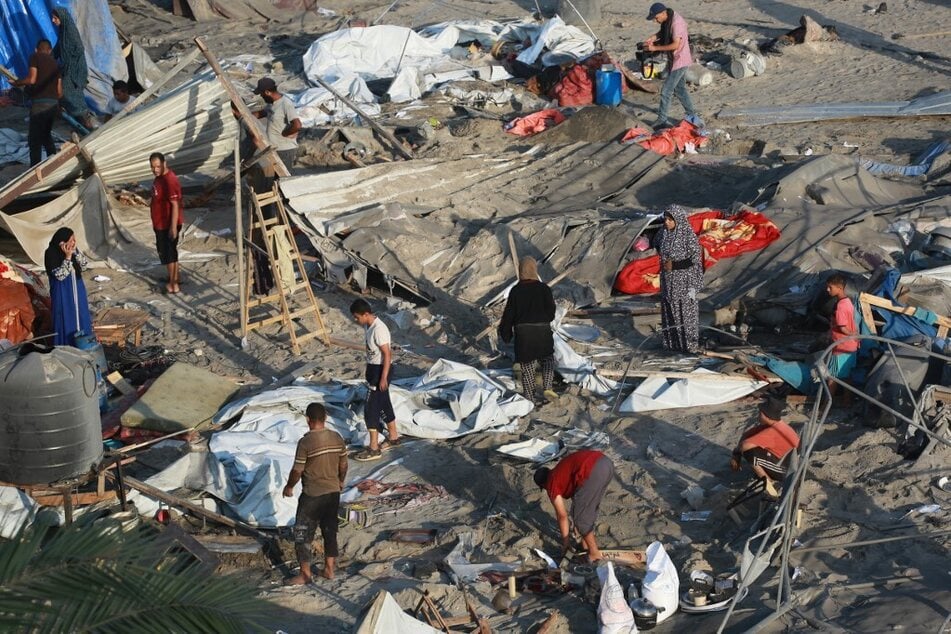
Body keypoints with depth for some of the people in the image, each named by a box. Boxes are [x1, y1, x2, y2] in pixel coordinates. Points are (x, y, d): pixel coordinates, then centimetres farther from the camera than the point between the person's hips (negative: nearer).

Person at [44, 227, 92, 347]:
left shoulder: (74, 250, -3)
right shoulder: (51, 253, -20)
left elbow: (85, 265, -5)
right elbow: (60, 275, -23)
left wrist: (76, 252, -18)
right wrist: (68, 257, -28)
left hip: (77, 288, 6)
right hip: (62, 292, -6)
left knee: (80, 315, 14)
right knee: (65, 318, 2)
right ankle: (65, 346, 14)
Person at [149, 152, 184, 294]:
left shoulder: (170, 181, -26)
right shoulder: (160, 176, 5)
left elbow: (175, 205, -26)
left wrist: (173, 227, -25)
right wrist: (156, 223, 23)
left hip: (167, 224, -10)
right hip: (161, 223, 10)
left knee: (168, 253, 1)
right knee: (170, 251, 21)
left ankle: (173, 284, 12)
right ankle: (175, 278, 35)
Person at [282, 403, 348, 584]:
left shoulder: (306, 442, -19)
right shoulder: (337, 438, -2)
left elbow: (297, 470, -14)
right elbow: (343, 465, 8)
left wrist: (289, 487, 3)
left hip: (312, 495, -6)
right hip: (333, 492, 6)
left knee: (303, 533, 6)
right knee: (330, 531, 17)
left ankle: (305, 573, 10)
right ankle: (329, 569, 23)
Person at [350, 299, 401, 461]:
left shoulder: (379, 329, -26)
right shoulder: (368, 326, 4)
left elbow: (387, 354, -24)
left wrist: (383, 378, -23)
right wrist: (369, 371, 24)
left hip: (381, 370, -10)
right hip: (373, 368, 10)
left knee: (370, 408, -7)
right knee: (384, 404, 20)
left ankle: (374, 449, -3)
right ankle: (393, 437, 35)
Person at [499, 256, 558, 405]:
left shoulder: (515, 291, -4)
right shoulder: (544, 288, -7)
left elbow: (508, 314, 0)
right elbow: (551, 312, -4)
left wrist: (505, 332, 11)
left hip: (522, 332, 1)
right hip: (542, 331, -1)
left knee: (527, 365, 9)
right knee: (547, 359, 19)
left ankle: (529, 398, 13)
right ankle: (547, 388, 0)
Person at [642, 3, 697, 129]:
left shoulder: (676, 23, -26)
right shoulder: (667, 20, 2)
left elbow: (675, 45, -28)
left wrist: (655, 48, -24)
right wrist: (654, 37, 0)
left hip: (679, 61, -10)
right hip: (675, 60, 10)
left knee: (666, 91, -5)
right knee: (680, 89, 19)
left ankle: (662, 120, 3)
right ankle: (691, 115, 29)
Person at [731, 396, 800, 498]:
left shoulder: (772, 432, -28)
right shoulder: (770, 424, 1)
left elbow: (744, 446, -31)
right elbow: (746, 435, 8)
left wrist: (737, 452, -8)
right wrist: (735, 455, -2)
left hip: (787, 470, -10)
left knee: (749, 451, -24)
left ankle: (768, 482, -11)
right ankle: (768, 477, 11)